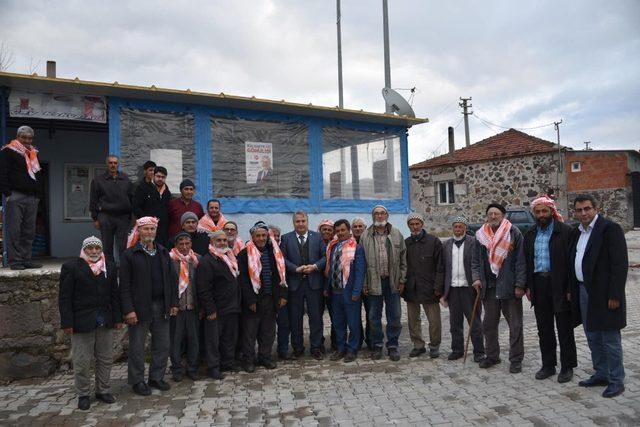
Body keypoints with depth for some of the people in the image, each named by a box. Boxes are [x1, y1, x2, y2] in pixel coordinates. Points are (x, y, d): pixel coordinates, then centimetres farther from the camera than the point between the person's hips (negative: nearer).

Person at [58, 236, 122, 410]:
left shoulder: (110, 267, 9)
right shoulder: (71, 267, -2)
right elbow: (65, 298, -4)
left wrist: (118, 318, 6)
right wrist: (67, 323, -9)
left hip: (105, 322, 4)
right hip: (82, 322, -3)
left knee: (106, 359, 10)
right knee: (82, 361, 5)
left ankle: (103, 390, 24)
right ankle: (83, 394, 20)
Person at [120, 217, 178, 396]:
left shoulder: (163, 253, 11)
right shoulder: (130, 254, -4)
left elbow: (172, 279, 12)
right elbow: (124, 285, -8)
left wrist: (174, 303, 6)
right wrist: (128, 310, -14)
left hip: (161, 306, 5)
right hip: (140, 307, -5)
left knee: (163, 344, 11)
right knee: (137, 347, 6)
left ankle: (157, 377, 26)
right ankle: (137, 381, 22)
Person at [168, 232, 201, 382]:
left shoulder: (197, 259, 5)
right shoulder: (170, 259, -4)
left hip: (193, 306, 2)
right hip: (176, 306, -2)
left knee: (194, 339, 8)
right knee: (176, 339, 6)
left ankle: (192, 368, 22)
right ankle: (176, 369, 21)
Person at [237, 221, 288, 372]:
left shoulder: (274, 252, 6)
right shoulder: (245, 254, -8)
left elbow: (281, 274, 9)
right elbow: (243, 280, -10)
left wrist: (282, 295, 2)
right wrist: (250, 301, -13)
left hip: (271, 299, 4)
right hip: (253, 300, -4)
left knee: (268, 331, 14)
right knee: (250, 331, 6)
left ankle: (265, 357, 29)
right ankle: (248, 360, 20)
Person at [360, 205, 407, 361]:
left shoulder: (397, 234, 4)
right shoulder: (365, 236, 1)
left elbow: (403, 258, 6)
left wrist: (402, 280, 2)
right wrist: (364, 283, -3)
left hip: (392, 282, 1)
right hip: (374, 282, 0)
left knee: (394, 316, 7)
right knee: (374, 316, 9)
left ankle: (392, 345, 22)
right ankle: (377, 345, 23)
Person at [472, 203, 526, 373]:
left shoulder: (514, 233, -3)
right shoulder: (481, 236, 9)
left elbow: (520, 261, -7)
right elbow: (475, 261, 13)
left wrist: (520, 285, -12)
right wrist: (476, 278, -3)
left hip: (509, 286, -4)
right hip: (489, 287, 5)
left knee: (515, 324, 5)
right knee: (489, 324, 13)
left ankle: (516, 359, 17)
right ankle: (492, 356, 28)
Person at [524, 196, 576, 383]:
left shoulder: (565, 232, -6)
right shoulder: (530, 235, 10)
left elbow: (572, 260, -9)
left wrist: (570, 288, -13)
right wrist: (528, 286, 8)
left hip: (559, 287, -5)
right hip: (539, 286, 5)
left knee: (565, 329, 6)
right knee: (544, 329, 13)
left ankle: (567, 367, 19)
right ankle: (548, 365, 25)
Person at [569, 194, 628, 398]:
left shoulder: (610, 228, -11)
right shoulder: (578, 232, 12)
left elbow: (620, 264, -15)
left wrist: (615, 295, -18)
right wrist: (572, 290, 13)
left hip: (604, 294, -8)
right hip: (584, 291, 8)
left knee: (610, 339, 2)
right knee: (593, 337, 17)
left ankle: (616, 381, 15)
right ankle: (601, 374, 30)